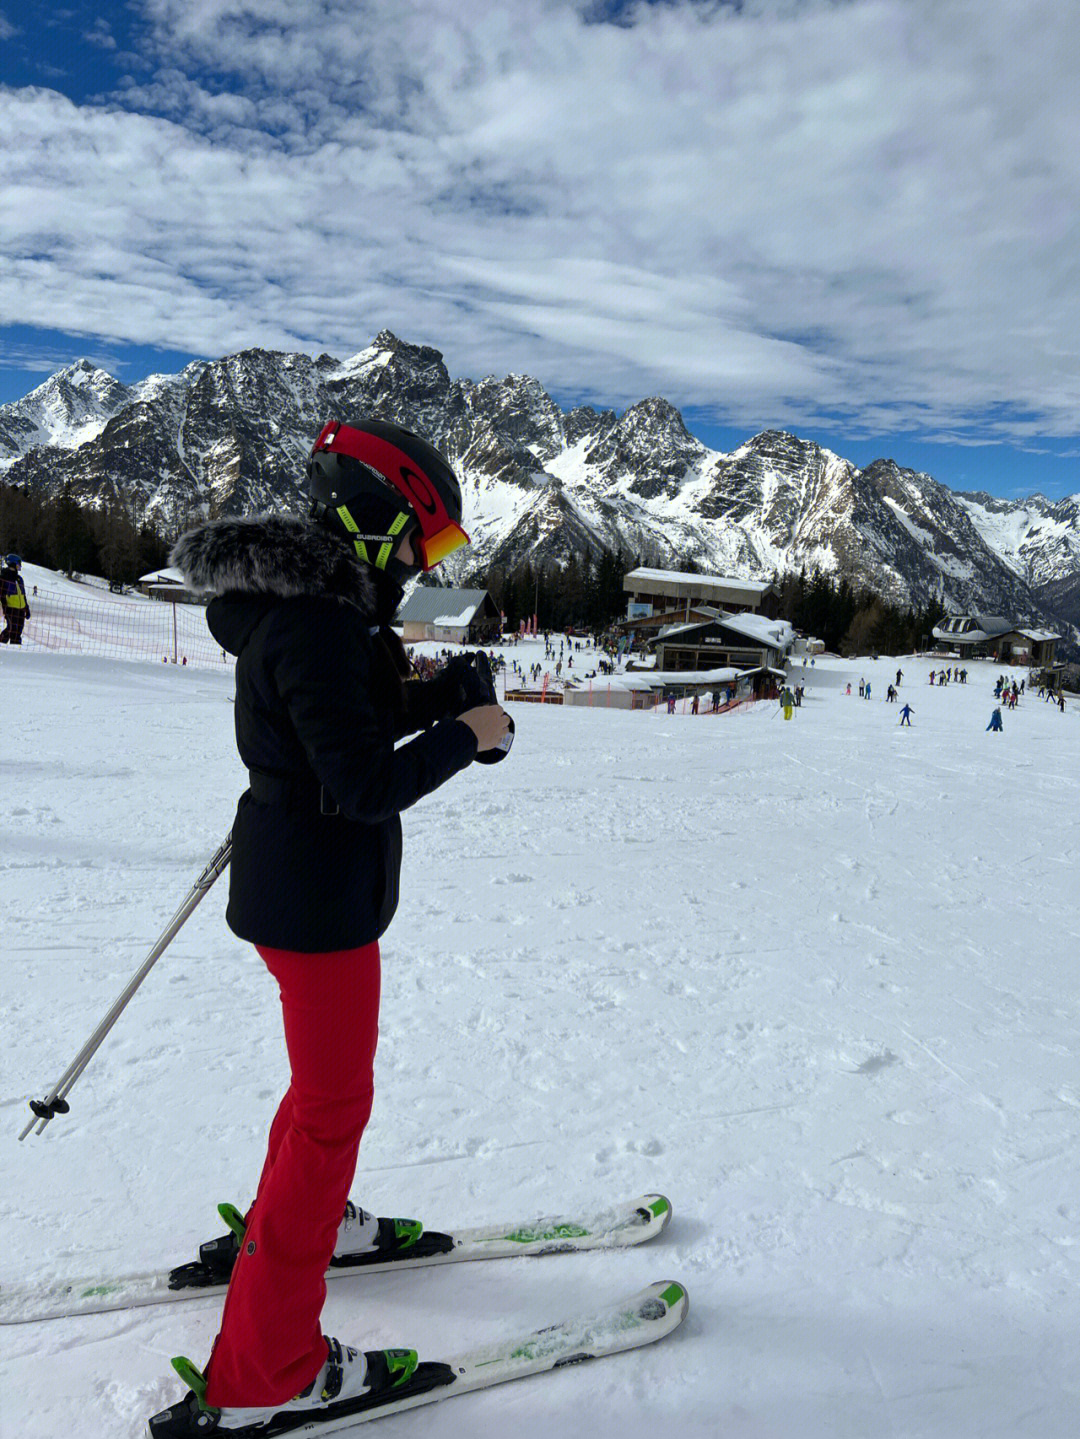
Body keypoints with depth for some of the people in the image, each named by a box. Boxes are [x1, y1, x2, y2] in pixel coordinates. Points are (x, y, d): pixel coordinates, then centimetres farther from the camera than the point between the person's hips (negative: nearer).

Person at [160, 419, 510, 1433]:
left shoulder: (312, 597, 8)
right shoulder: (317, 619, -24)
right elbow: (364, 784, -27)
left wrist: (441, 693, 2)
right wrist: (463, 737, -15)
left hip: (293, 878, 10)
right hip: (320, 898, -10)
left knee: (336, 1068, 27)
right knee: (333, 1107, 3)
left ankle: (300, 1224, 51)